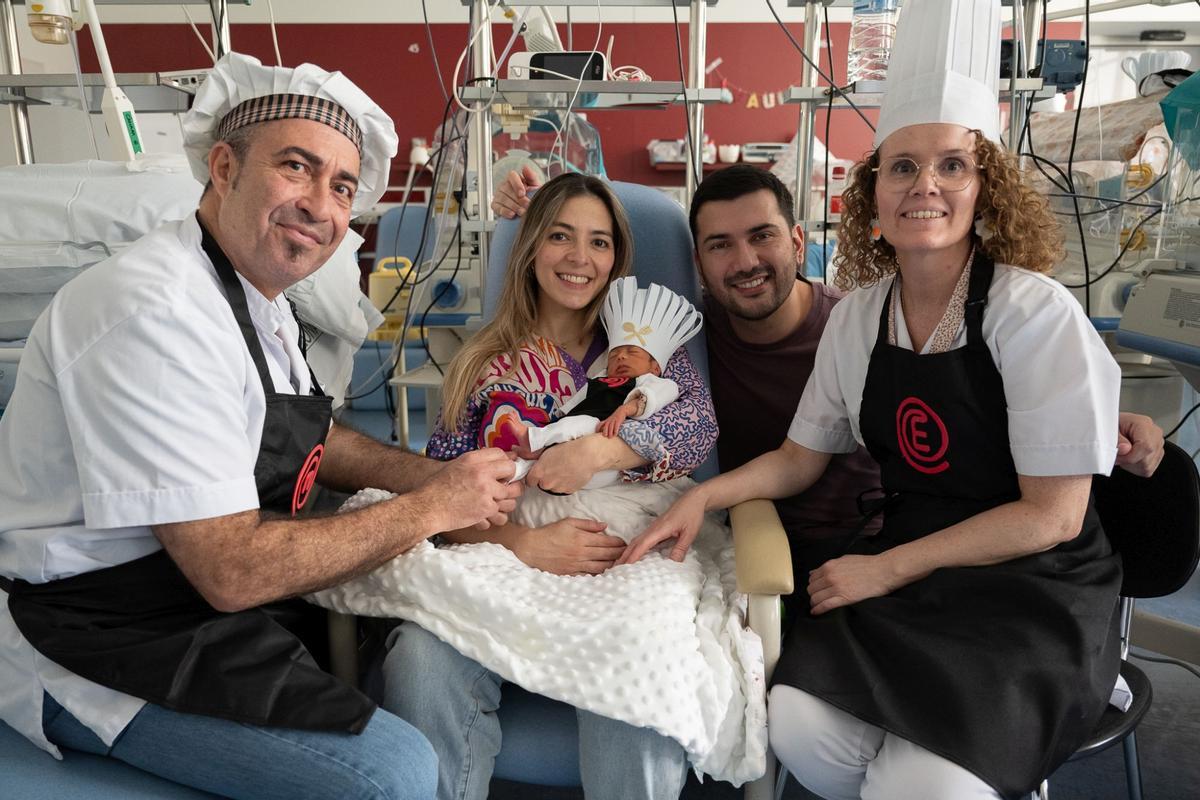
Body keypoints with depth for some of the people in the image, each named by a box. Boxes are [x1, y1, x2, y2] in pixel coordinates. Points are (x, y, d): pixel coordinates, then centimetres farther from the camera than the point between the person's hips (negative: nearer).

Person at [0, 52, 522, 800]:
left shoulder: (258, 293, 5)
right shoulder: (158, 311, -27)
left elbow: (308, 439, 17)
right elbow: (232, 572, -29)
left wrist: (441, 476, -1)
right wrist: (430, 508, -19)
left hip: (218, 592, 10)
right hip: (108, 650, -9)